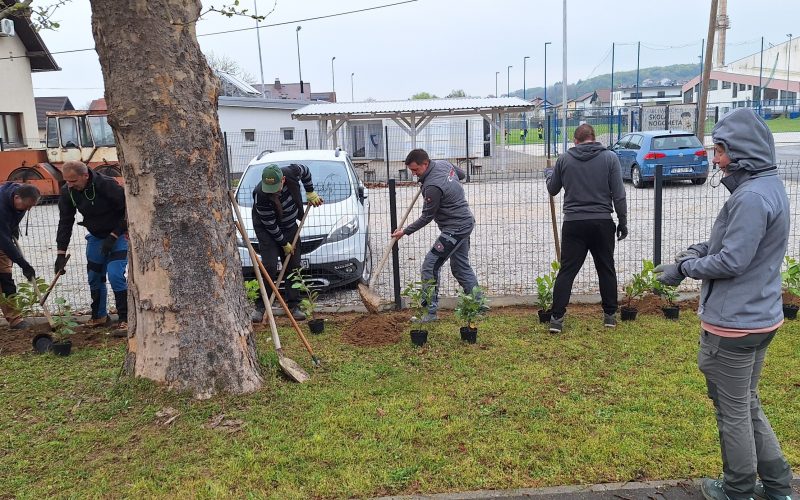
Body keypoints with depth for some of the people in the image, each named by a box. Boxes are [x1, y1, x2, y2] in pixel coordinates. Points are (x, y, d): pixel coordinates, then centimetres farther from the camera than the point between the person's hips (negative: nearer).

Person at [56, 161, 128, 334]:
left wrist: (113, 236, -22)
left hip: (118, 235, -6)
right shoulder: (67, 192, -9)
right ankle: (99, 316, 26)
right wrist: (61, 253, -8)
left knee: (115, 275, -18)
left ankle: (125, 320, -11)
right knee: (94, 277, 9)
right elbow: (65, 222, -3)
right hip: (95, 237, 6)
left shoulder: (107, 185, -27)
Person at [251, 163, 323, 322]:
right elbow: (270, 225, -23)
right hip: (266, 230, -5)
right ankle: (260, 307, -5)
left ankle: (293, 306, 10)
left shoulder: (292, 172, -23)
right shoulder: (260, 195, -32)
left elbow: (305, 171, 3)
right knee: (269, 267, -15)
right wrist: (284, 244, -15)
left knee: (293, 266, 3)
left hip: (290, 226, 5)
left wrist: (311, 193, 2)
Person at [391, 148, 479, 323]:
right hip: (465, 222, 11)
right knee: (461, 266, 19)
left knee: (429, 267, -8)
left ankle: (430, 311, -3)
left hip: (455, 228, -11)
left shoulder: (432, 187, -26)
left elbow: (427, 217, -17)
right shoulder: (443, 163, 1)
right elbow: (462, 174, 22)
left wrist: (405, 231, -7)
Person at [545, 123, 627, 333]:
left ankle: (557, 317, 0)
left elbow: (552, 189, 13)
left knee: (567, 270, 3)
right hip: (602, 223, 0)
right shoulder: (609, 157, 0)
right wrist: (623, 222, 6)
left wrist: (549, 174, 34)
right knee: (606, 269, 13)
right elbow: (618, 195, -3)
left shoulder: (564, 159, 2)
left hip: (573, 223, 0)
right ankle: (610, 314, 20)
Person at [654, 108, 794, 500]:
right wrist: (702, 249, 4)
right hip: (760, 317, 10)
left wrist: (683, 268, -11)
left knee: (733, 411, 9)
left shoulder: (751, 196, -24)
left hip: (734, 323, -10)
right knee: (747, 404, 23)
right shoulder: (769, 186, 8)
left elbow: (732, 261, -24)